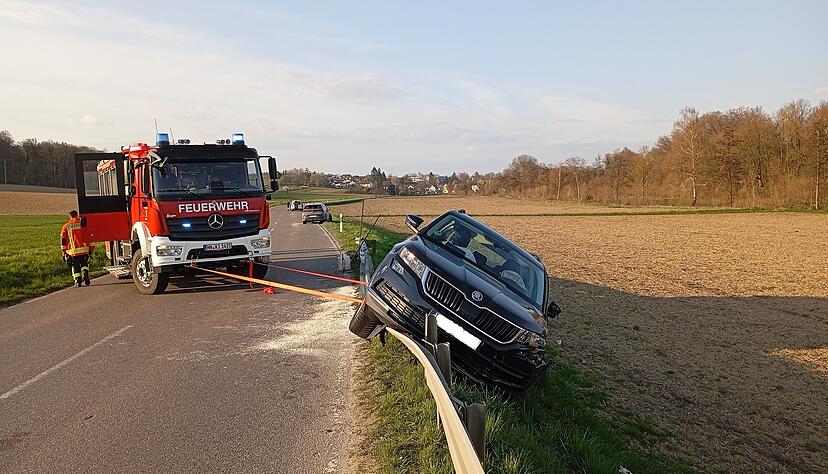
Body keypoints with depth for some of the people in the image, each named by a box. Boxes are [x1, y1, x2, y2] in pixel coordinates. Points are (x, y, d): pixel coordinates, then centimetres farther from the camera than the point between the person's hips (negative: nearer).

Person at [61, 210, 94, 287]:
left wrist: (64, 252, 11)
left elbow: (63, 240, 6)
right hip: (84, 249, 0)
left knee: (75, 266, 11)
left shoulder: (66, 226, 5)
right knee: (84, 264, 14)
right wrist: (90, 247, 9)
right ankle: (85, 273, -11)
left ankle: (78, 281, 8)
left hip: (73, 251, 1)